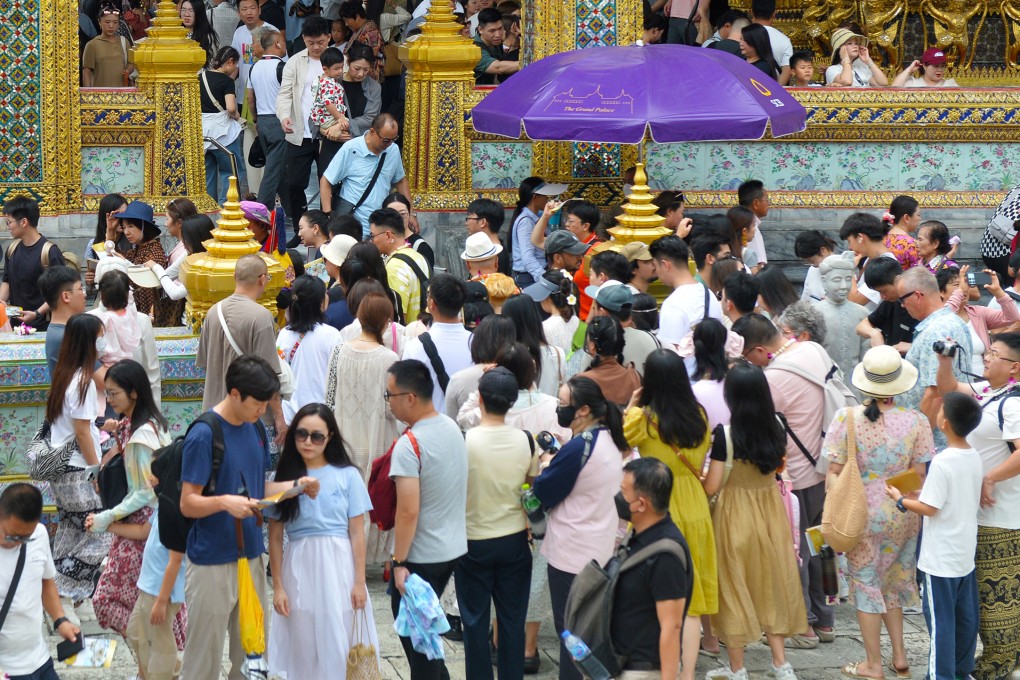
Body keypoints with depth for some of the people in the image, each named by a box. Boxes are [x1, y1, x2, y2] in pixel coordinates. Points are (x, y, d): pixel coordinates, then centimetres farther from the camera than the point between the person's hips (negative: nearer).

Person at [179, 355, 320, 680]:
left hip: (251, 556, 7)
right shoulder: (204, 435, -14)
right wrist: (224, 502, -32)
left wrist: (296, 486, 1)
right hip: (212, 563, -7)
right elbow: (188, 503, -14)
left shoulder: (256, 430, 8)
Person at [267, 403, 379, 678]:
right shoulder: (283, 478, 3)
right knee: (303, 649, 7)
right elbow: (275, 537, 4)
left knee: (340, 646, 1)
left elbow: (357, 534, 0)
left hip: (339, 567, -1)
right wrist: (278, 586, 0)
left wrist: (359, 582, -4)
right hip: (299, 569, 1)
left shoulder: (347, 476, -1)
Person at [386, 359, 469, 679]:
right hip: (453, 548, 8)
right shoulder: (452, 428, 3)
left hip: (421, 557, -8)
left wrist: (399, 563, -17)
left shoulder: (409, 445, -22)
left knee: (415, 639, 3)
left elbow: (408, 511, -25)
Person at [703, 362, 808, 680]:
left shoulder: (724, 435, -21)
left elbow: (711, 486, -17)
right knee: (771, 583, 16)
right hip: (771, 512, 4)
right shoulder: (776, 429, -6)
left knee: (735, 587, 8)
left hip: (735, 515, -4)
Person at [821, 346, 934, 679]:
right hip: (903, 517, 2)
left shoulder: (847, 418, -13)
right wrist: (904, 498, 11)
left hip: (861, 516, -2)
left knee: (866, 583, 10)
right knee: (892, 582, 21)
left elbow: (834, 472, -11)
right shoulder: (916, 421, -8)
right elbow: (918, 477, -4)